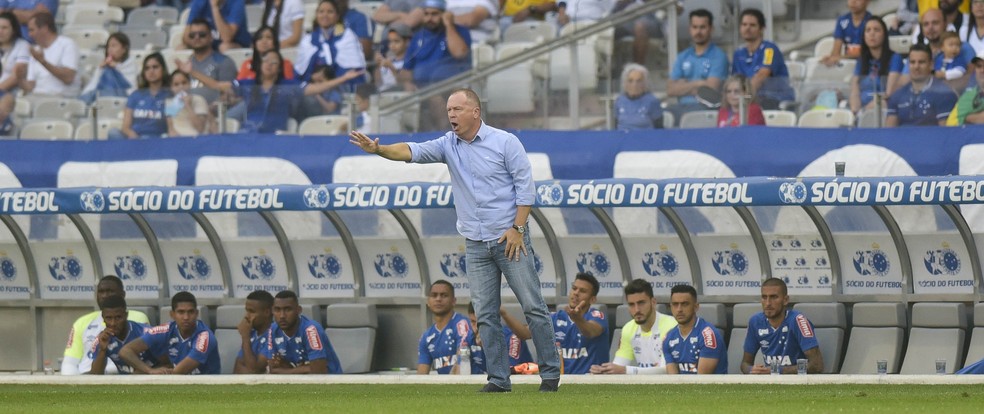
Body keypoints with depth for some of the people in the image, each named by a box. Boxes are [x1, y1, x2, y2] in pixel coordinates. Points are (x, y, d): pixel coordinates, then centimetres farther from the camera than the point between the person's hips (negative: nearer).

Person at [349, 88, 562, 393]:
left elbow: (525, 185, -7)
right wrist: (378, 149, -27)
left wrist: (517, 228, -13)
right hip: (476, 245, 5)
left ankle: (550, 373, 2)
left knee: (533, 307, -3)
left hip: (510, 239, -5)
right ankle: (498, 378, 8)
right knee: (486, 314, 3)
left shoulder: (505, 142, -6)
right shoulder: (448, 145, 6)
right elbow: (412, 152, -9)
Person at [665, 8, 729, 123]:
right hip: (682, 106, 5)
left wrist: (684, 86, 5)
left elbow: (711, 89, -8)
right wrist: (697, 84, -2)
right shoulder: (683, 57, 19)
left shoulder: (718, 56, 2)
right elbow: (671, 89, 9)